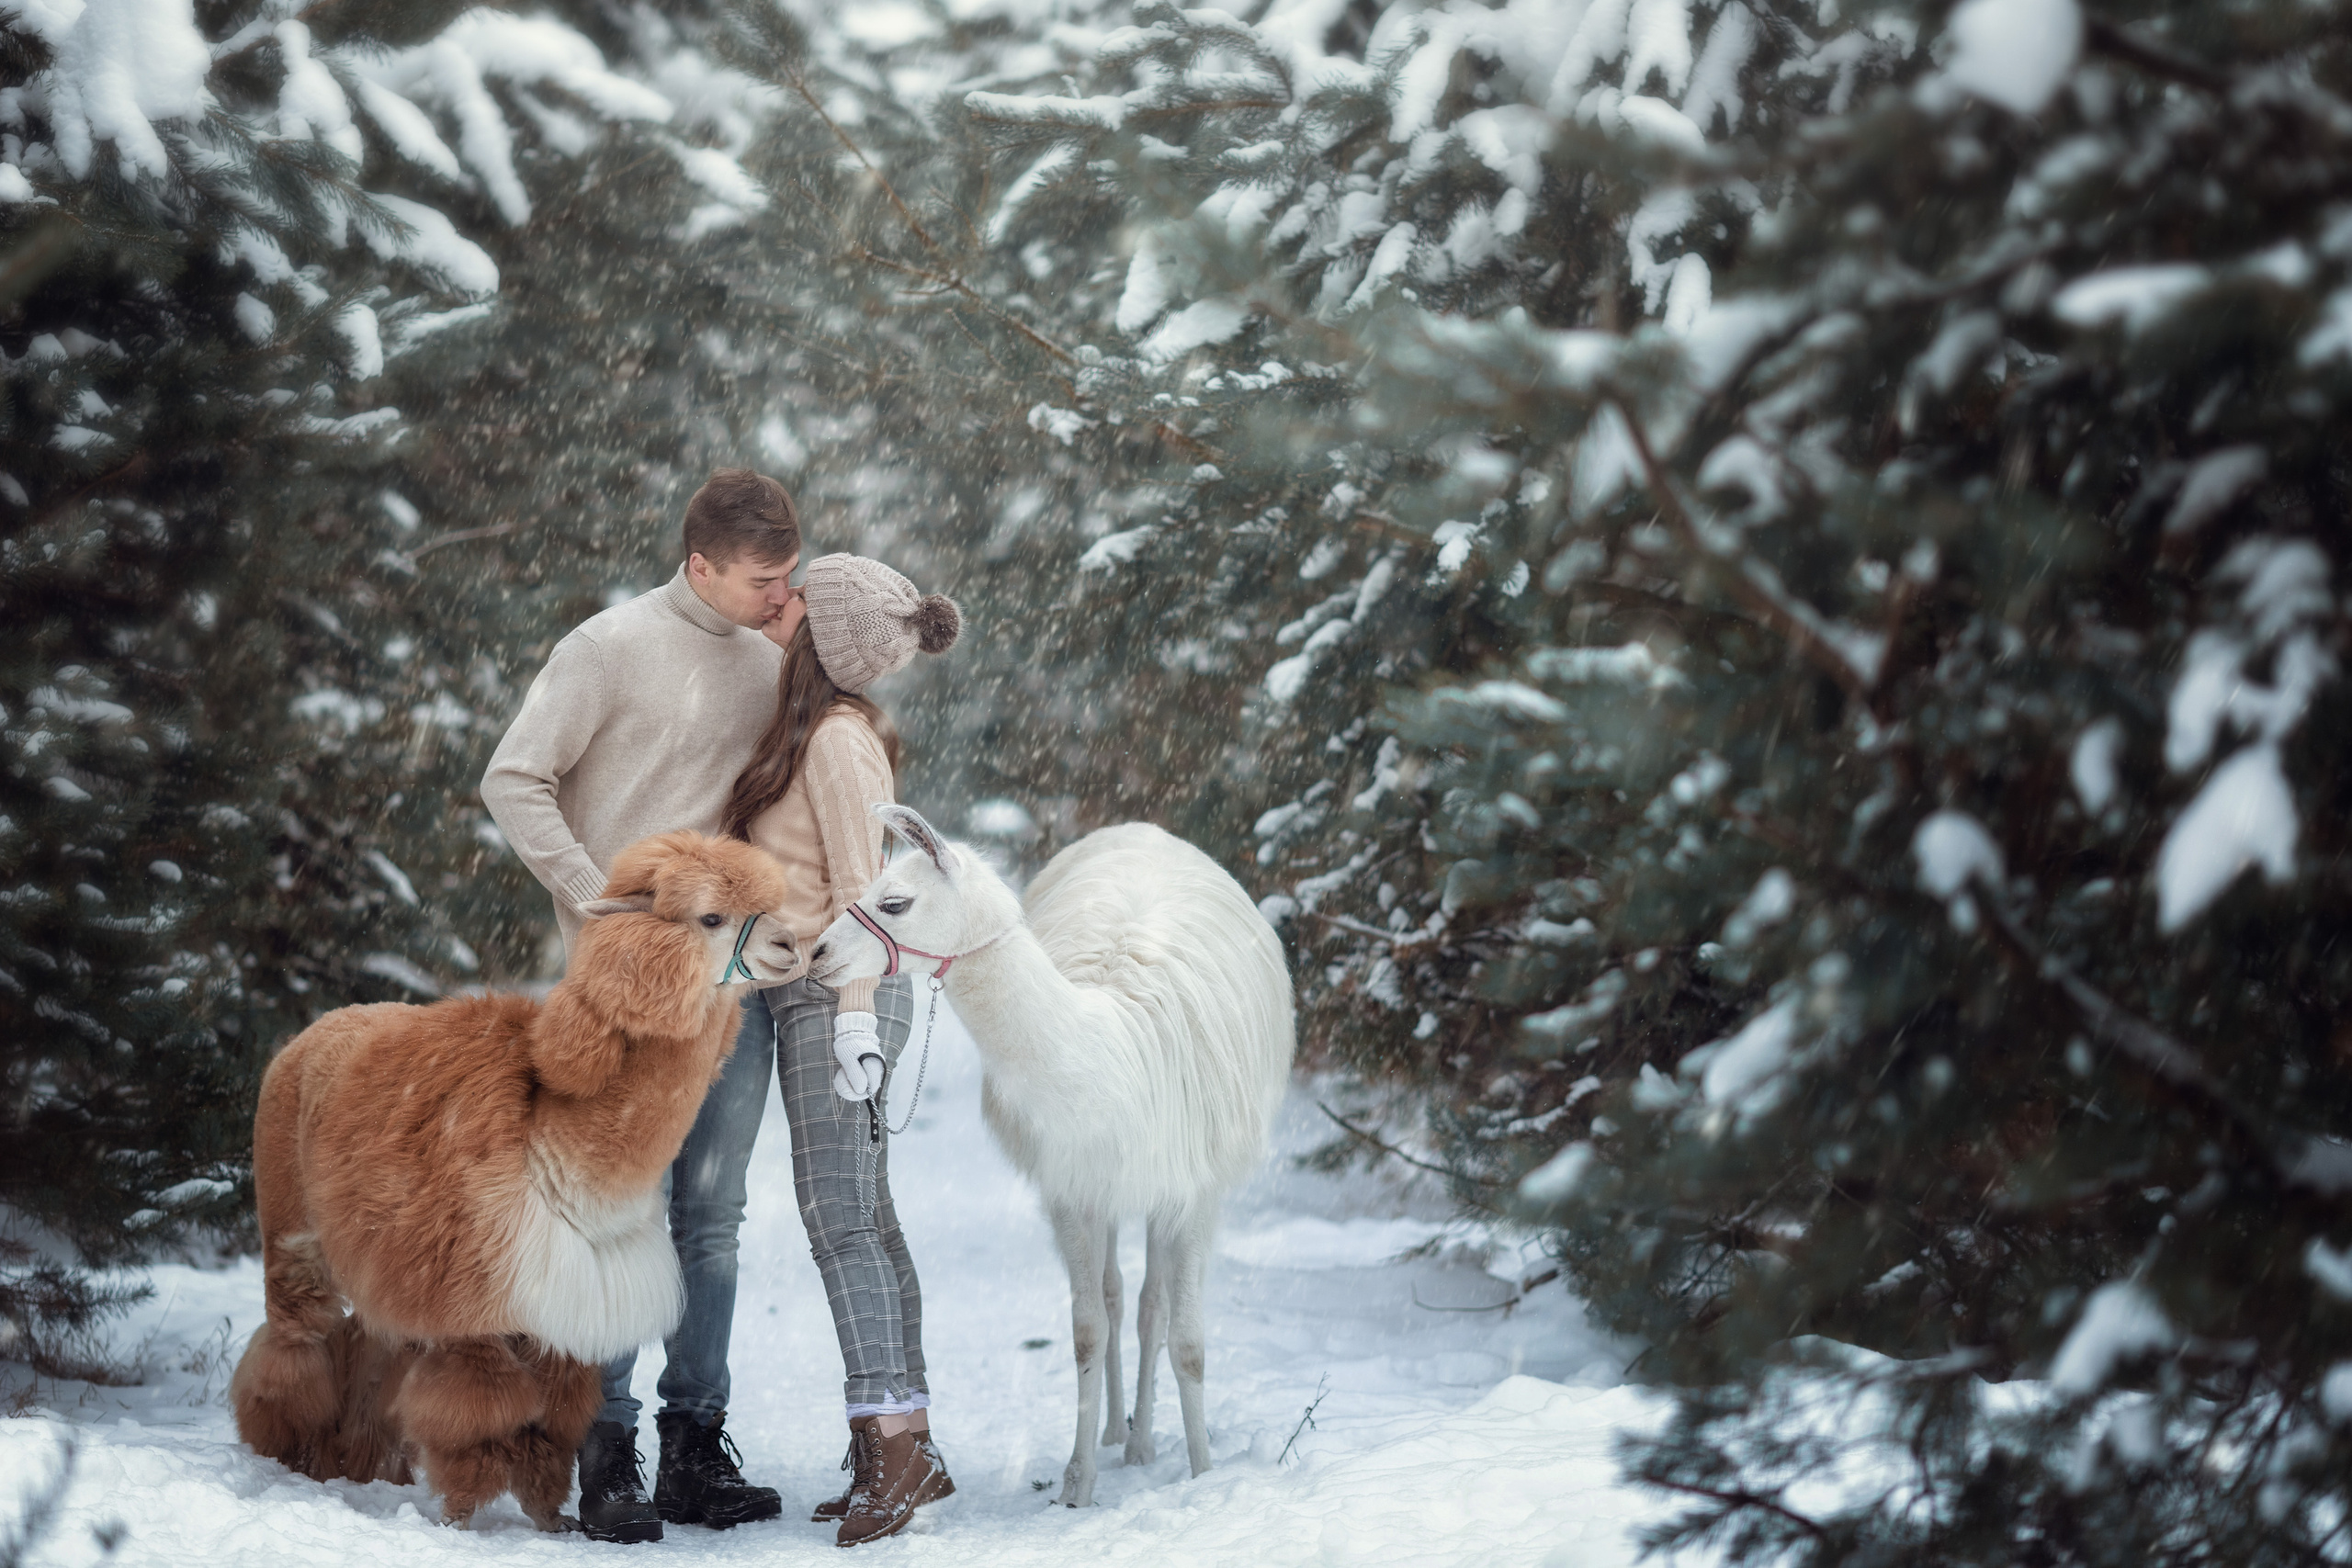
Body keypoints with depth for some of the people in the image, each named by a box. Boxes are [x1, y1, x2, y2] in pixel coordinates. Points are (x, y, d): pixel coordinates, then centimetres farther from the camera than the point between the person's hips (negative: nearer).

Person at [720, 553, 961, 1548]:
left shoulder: (840, 737, -11)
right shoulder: (814, 728, 16)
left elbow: (861, 887, -15)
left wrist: (855, 1017, -18)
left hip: (838, 989, -9)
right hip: (803, 994, 9)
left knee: (843, 1213, -12)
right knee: (849, 1220, 7)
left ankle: (895, 1440, -15)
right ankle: (901, 1449, 7)